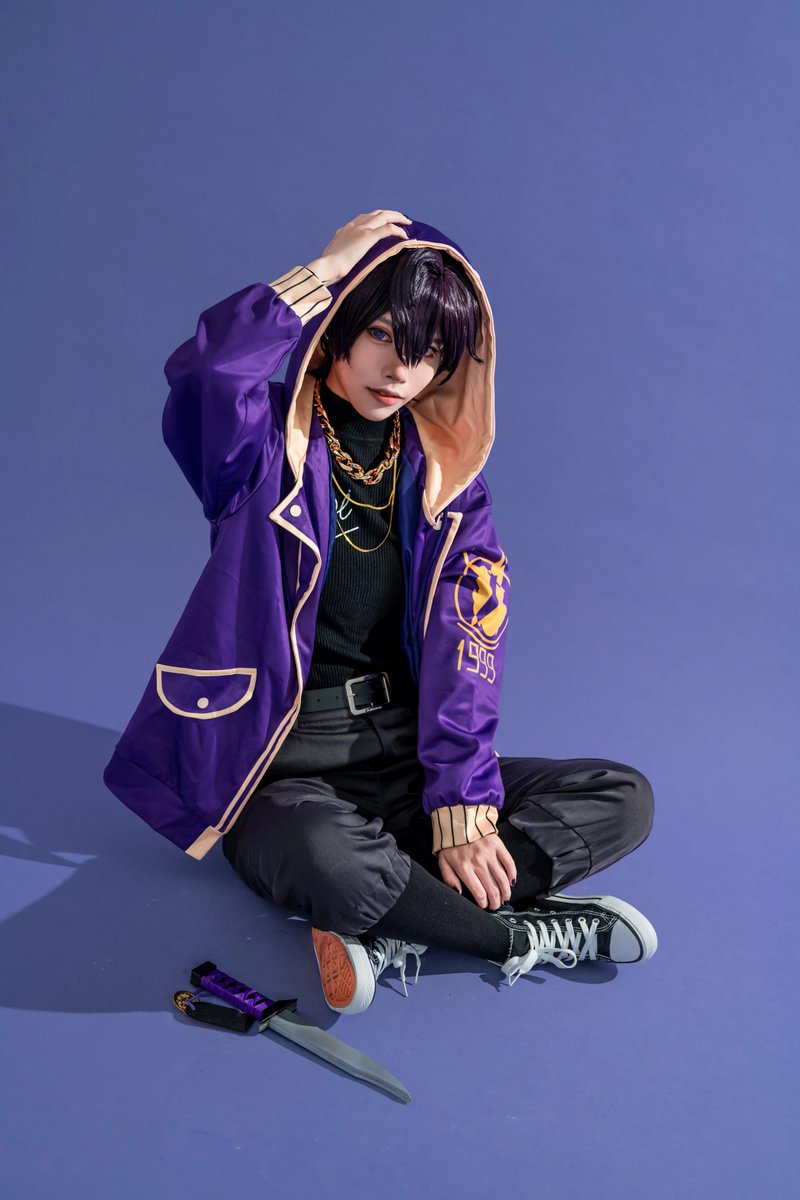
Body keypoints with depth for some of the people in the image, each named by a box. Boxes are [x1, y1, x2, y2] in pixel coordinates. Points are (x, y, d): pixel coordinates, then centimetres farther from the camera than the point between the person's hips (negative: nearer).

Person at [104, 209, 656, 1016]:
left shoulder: (446, 471, 6)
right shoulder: (270, 448, -5)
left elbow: (466, 646, -3)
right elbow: (205, 371, -31)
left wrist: (461, 806, -14)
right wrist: (327, 269, -17)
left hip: (407, 754, 5)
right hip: (284, 770, -5)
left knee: (625, 798, -9)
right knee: (330, 862, -39)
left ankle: (398, 930, -23)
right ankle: (529, 936, -12)